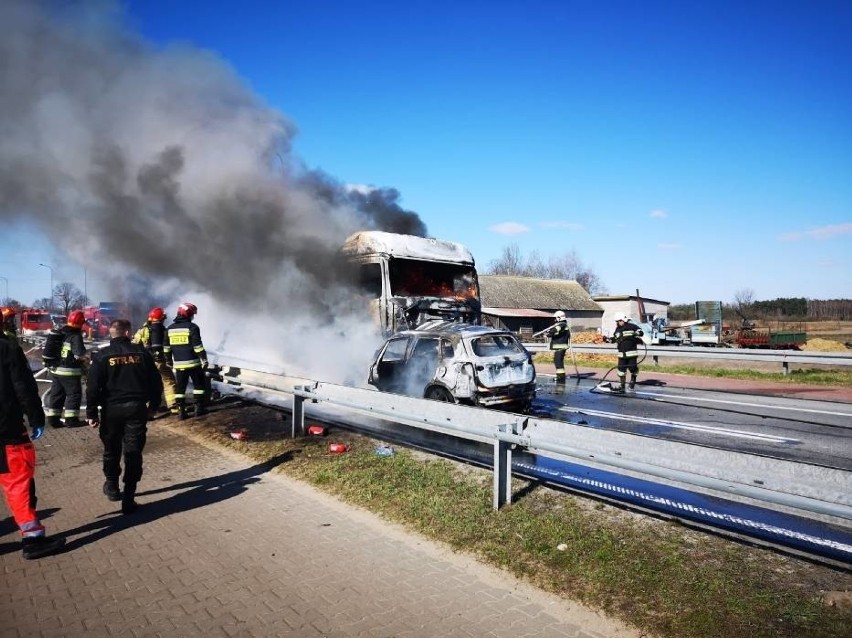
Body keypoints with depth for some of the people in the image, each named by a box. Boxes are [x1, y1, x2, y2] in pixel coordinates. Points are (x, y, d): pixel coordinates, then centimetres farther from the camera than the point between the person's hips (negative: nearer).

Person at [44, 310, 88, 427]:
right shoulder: (76, 336, -16)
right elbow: (79, 354, -23)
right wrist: (85, 360, -4)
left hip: (56, 369, 8)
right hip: (70, 371, -8)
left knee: (56, 393, 15)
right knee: (74, 394, 2)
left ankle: (53, 419, 18)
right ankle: (71, 419, 2)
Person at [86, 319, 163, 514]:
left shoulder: (103, 355, -3)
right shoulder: (142, 352, 1)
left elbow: (93, 387, -7)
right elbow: (156, 382, 4)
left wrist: (91, 413, 1)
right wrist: (154, 406, 16)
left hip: (111, 409, 0)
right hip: (136, 409, 0)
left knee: (111, 450, 20)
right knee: (133, 453, 4)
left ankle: (112, 486, 37)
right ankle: (128, 499, 4)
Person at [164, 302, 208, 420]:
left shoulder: (170, 329, 7)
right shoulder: (192, 327, -10)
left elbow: (166, 348, 12)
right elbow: (198, 346, -14)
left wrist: (169, 360, 23)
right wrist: (204, 359, -8)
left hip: (178, 364, 5)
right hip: (193, 363, -4)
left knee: (180, 387, 10)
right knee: (199, 384, 10)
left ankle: (181, 411, 9)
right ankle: (199, 408, 10)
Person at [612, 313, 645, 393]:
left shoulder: (632, 326, -5)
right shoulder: (617, 330, 14)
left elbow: (640, 331, -4)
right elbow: (614, 339, 25)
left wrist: (637, 333, -24)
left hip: (632, 353, -5)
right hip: (622, 354, 5)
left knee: (633, 369, 3)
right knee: (621, 370, 4)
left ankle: (632, 384, 21)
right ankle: (621, 386, 11)